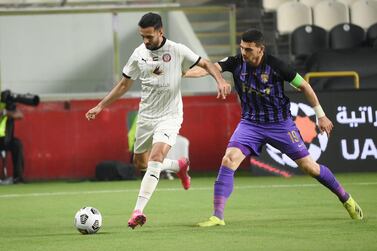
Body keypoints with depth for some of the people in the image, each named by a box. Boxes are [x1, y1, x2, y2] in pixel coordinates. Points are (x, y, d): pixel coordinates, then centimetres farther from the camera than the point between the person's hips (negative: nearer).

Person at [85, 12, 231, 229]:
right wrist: (101, 106, 8)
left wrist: (220, 80, -21)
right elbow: (124, 84, 12)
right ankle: (179, 166, 40)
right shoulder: (139, 54, 2)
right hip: (146, 116, 6)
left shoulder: (177, 51, -10)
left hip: (169, 116, -5)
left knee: (156, 158, -24)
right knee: (140, 162, 13)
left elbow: (205, 64, -1)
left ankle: (138, 211, -29)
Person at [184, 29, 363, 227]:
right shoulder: (236, 63, -9)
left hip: (280, 124, -2)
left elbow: (303, 86, -5)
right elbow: (209, 69, -20)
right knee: (228, 160, -19)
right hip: (250, 123, 2)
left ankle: (346, 199, 24)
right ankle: (217, 216, -15)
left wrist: (321, 115, 0)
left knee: (309, 167, 1)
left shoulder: (275, 66, -17)